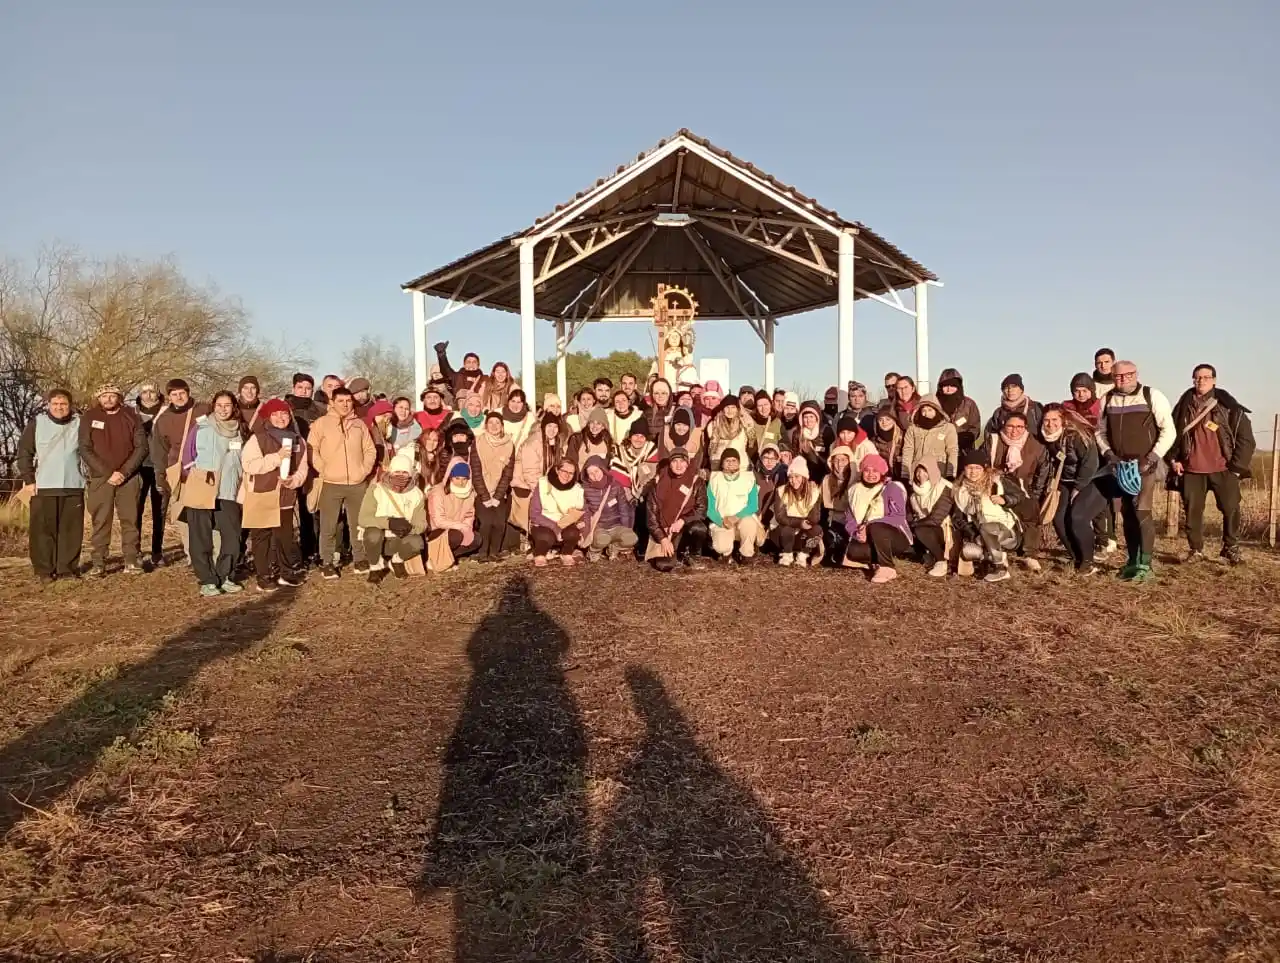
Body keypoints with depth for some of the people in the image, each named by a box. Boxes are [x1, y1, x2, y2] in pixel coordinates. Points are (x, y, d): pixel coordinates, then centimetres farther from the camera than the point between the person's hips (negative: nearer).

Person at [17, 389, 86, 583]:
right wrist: (28, 479, -2)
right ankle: (44, 570, 6)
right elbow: (24, 452, 5)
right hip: (44, 486, -1)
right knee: (43, 529, 0)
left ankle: (68, 568, 9)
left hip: (73, 486, 1)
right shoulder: (37, 423, 3)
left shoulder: (79, 423, 6)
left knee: (71, 529, 1)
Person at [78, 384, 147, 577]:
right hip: (100, 477, -1)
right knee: (100, 521, -2)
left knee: (130, 519, 0)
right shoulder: (89, 417, 2)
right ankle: (98, 563, 2)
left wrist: (124, 472, -12)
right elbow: (85, 449, -3)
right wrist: (108, 473, -12)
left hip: (128, 477, 1)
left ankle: (131, 561, 5)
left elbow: (141, 447, -1)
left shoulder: (132, 416, 4)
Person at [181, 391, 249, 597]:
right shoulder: (201, 426, -2)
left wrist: (241, 482, 7)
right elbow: (188, 454, 3)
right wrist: (192, 478, 0)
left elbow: (244, 459, 15)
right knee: (201, 537, 1)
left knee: (232, 535, 3)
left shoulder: (240, 430, 8)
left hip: (229, 491, 3)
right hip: (201, 489, -3)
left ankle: (225, 577, 16)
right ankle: (207, 580, 8)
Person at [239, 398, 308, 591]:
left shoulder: (298, 440, 7)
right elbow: (248, 465, -17)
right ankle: (265, 577, 11)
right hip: (260, 497, -3)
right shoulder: (257, 438, -7)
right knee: (261, 537, 3)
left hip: (285, 497, 3)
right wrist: (276, 457, -23)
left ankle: (289, 573, 20)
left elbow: (303, 468, 9)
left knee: (285, 536, 6)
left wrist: (293, 480, -12)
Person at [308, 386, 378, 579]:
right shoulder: (321, 423, 0)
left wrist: (364, 470, 2)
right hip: (331, 484, -3)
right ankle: (327, 563, 10)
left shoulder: (360, 424, 12)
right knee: (329, 527, 0)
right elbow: (312, 450, -2)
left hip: (357, 484, 3)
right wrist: (323, 470, -8)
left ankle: (359, 560, 22)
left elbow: (370, 450, 14)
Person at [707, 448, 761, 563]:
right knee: (722, 547, -30)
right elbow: (710, 507, 0)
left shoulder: (749, 478, 2)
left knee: (749, 523, -37)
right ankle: (726, 552, 11)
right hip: (722, 523, 0)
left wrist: (736, 517, -20)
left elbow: (753, 506, -4)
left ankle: (746, 554, -7)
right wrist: (721, 521, -18)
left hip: (743, 518, 0)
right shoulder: (715, 479, 4)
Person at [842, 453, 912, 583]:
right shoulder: (856, 491, 8)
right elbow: (851, 520, 3)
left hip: (897, 537, -4)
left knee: (875, 527, -35)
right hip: (871, 540, 4)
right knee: (853, 551, -27)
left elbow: (898, 517, -20)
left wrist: (869, 526, -28)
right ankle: (888, 559, -4)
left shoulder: (892, 488, -9)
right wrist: (857, 533, -21)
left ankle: (887, 568, -24)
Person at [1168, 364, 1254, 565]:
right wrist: (1173, 459, 6)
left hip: (1223, 469, -2)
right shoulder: (1184, 406, 6)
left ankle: (1231, 548, 17)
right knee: (1193, 511, 5)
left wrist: (1237, 466, -5)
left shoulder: (1228, 406, -2)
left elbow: (1246, 438, 0)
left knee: (1231, 509, 0)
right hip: (1192, 470, 2)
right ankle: (1196, 550, 17)